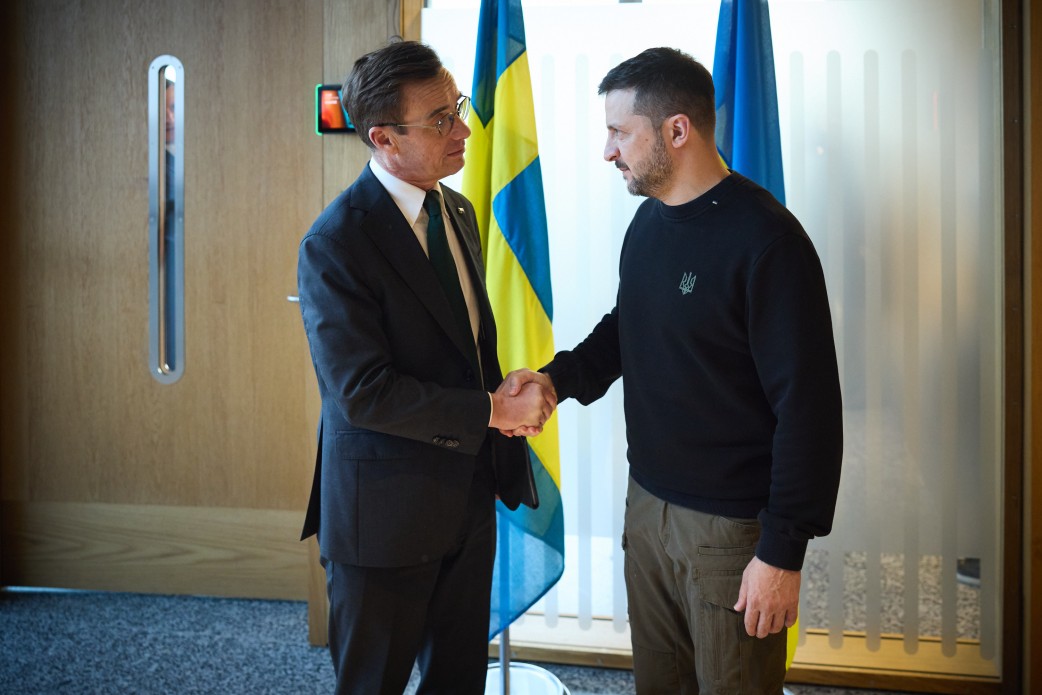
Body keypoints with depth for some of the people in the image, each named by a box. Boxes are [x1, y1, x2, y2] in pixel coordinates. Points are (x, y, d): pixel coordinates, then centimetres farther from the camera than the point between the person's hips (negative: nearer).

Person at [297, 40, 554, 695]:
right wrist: (492, 411, -21)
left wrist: (507, 402, 4)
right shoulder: (334, 245, -19)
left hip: (470, 494, 7)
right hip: (387, 511, -7)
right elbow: (360, 390, -24)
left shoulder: (459, 211, 6)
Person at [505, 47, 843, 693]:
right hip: (648, 503, 7)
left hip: (731, 528, -7)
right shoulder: (650, 219, 5)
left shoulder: (766, 240, -20)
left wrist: (783, 553, -18)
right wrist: (557, 378, -1)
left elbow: (809, 406, -20)